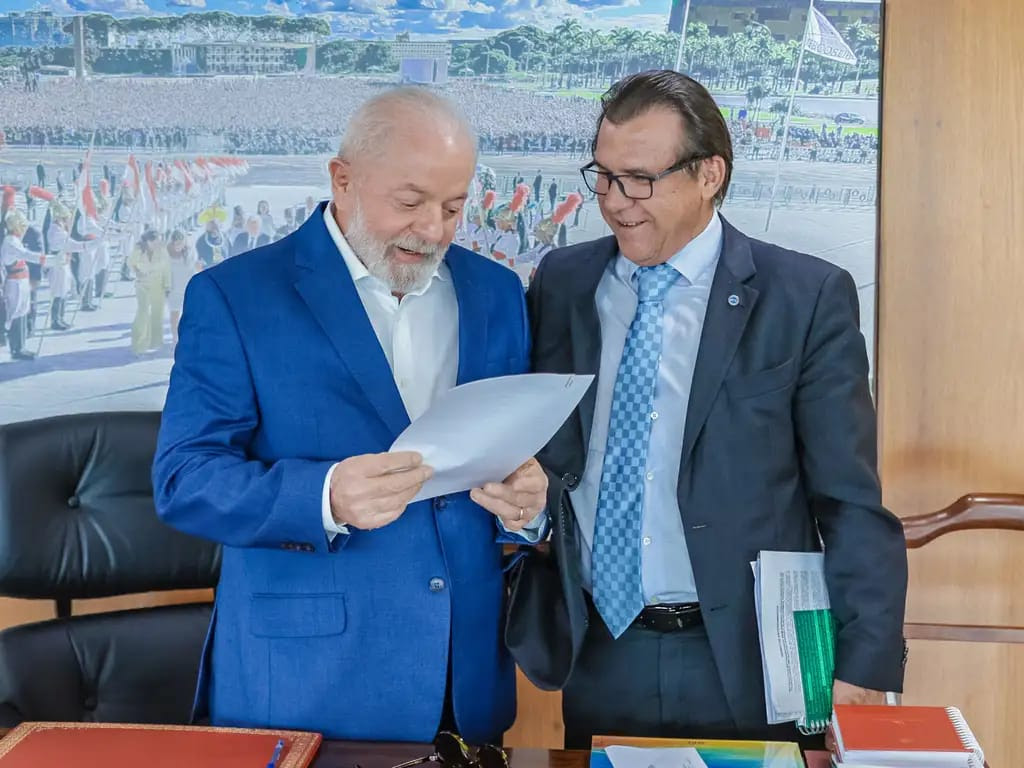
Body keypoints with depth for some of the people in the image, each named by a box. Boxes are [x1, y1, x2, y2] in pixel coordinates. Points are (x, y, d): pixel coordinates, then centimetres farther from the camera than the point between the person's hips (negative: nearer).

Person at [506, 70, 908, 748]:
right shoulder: (560, 284, 4)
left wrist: (864, 668, -11)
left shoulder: (808, 298, -6)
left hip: (749, 667, -2)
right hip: (598, 659, 3)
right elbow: (532, 458, 11)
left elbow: (851, 505, -7)